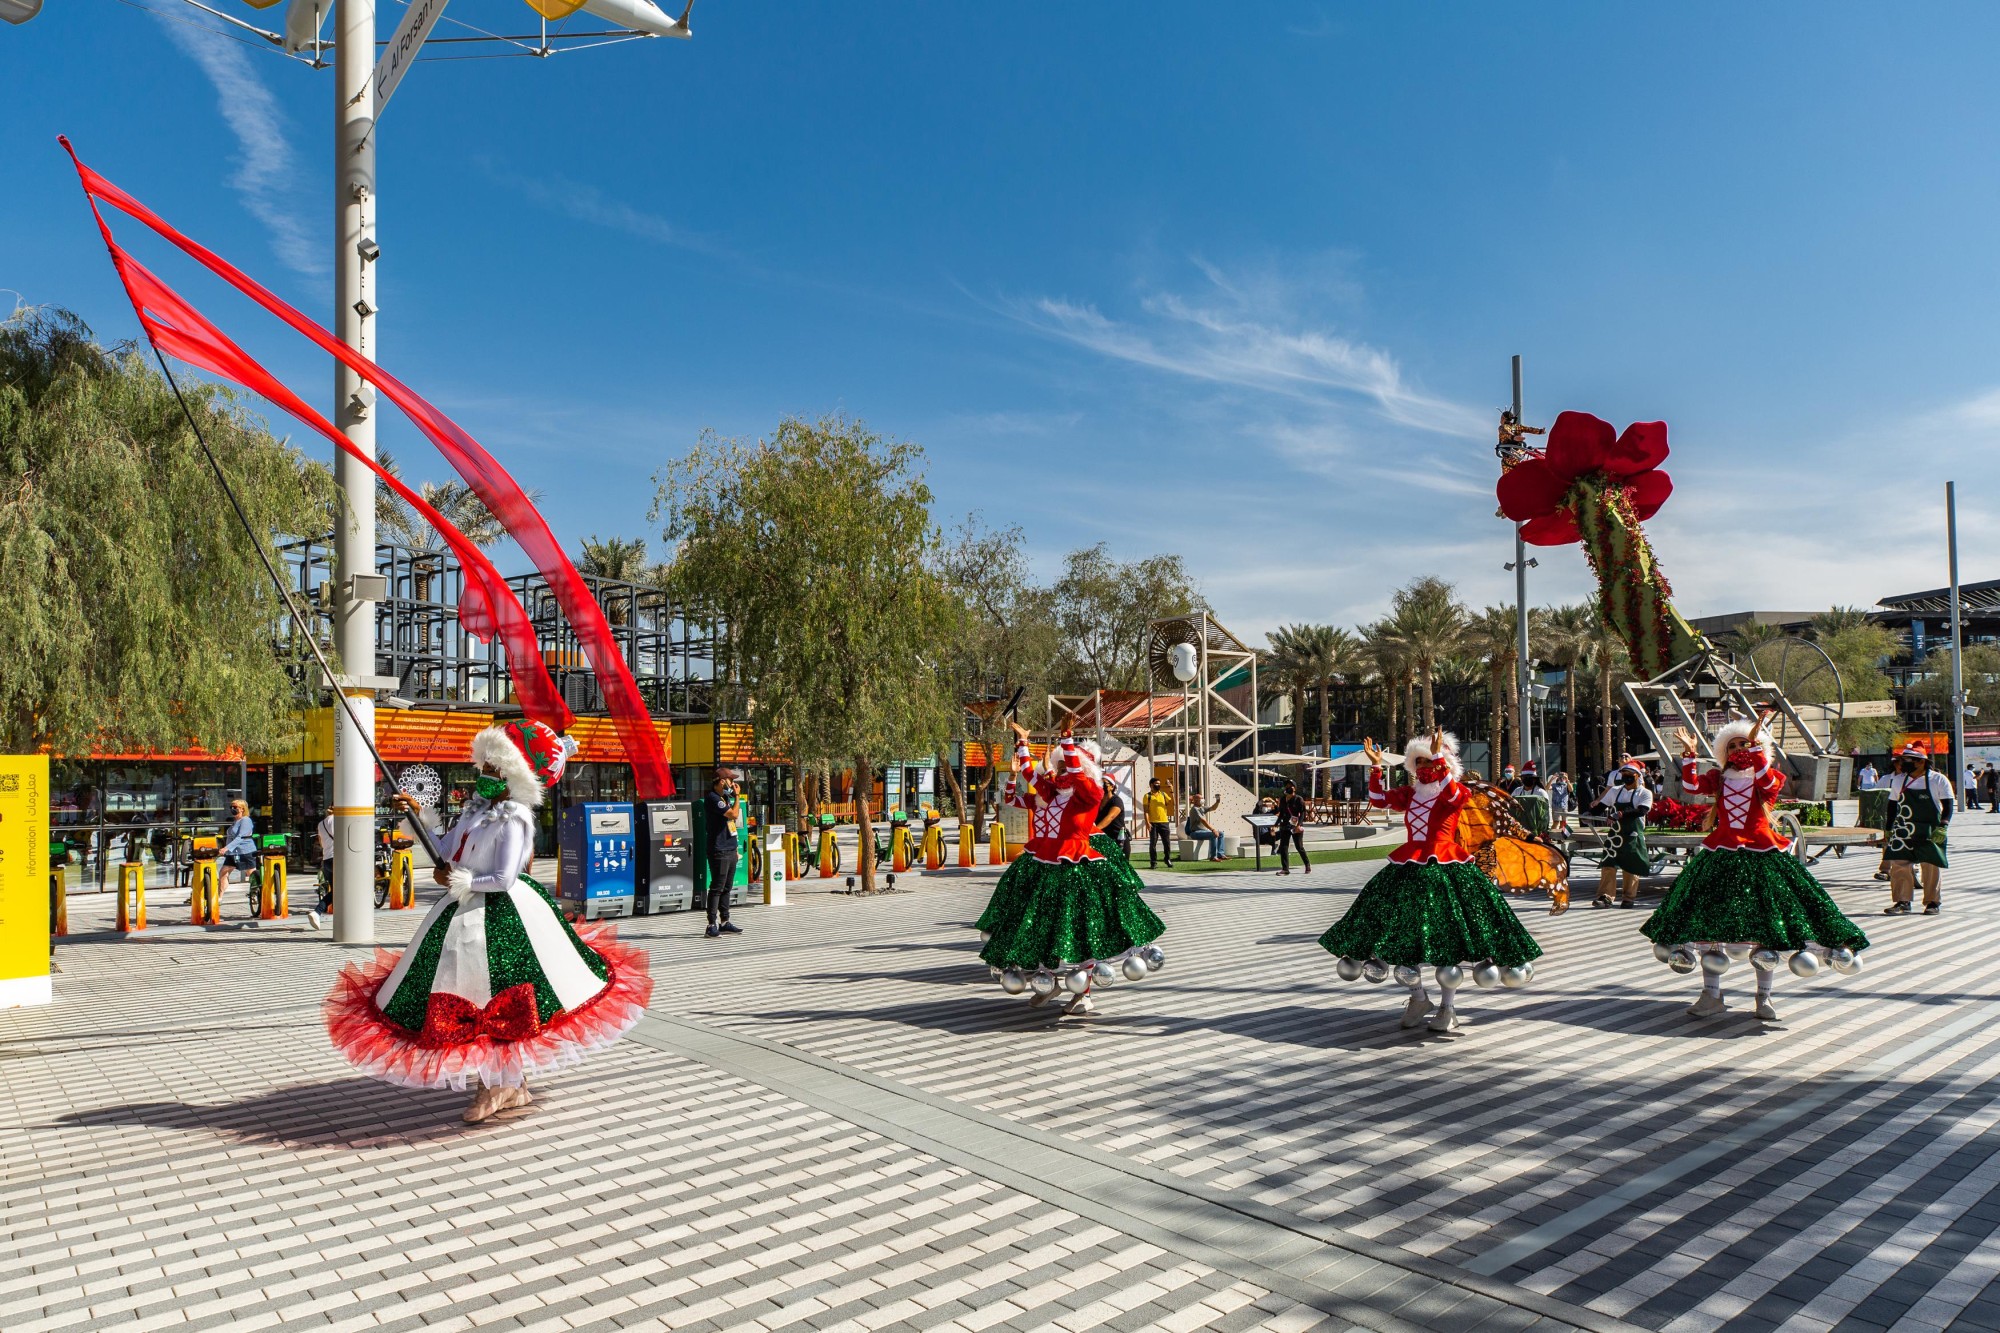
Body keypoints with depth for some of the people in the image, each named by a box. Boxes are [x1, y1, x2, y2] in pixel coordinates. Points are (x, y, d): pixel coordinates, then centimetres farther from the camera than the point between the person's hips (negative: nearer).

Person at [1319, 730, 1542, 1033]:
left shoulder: (1458, 792, -3)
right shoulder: (1409, 794, 12)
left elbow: (1450, 794, -26)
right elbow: (1378, 799, 5)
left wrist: (1439, 758, -32)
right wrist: (1376, 766, -4)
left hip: (1444, 869, -5)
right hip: (1408, 869, 5)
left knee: (1447, 936, -2)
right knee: (1403, 932, 5)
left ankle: (1448, 1008, 10)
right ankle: (1418, 997, 23)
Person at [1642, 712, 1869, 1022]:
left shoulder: (1771, 780, 4)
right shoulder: (1718, 778, 11)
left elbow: (1766, 781, -20)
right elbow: (1691, 785, -7)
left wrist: (1754, 744, -23)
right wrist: (1689, 753, -14)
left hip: (1760, 857, -2)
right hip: (1720, 857, 2)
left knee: (1763, 924, 1)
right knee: (1708, 921, -3)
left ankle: (1764, 997, 15)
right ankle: (1711, 996, 5)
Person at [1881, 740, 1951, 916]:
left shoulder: (1938, 780, -3)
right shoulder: (1898, 780, 8)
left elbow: (1947, 805, -4)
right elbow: (1892, 805, 15)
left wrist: (1943, 827, -16)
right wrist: (1889, 829, 13)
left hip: (1929, 833, -3)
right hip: (1903, 832, 3)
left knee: (1930, 866, 3)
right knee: (1899, 865, -5)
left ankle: (1933, 902, 17)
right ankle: (1902, 902, 0)